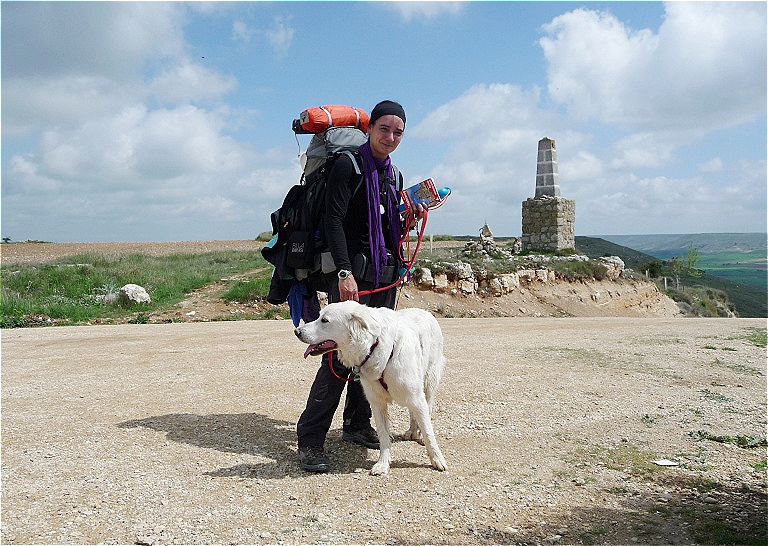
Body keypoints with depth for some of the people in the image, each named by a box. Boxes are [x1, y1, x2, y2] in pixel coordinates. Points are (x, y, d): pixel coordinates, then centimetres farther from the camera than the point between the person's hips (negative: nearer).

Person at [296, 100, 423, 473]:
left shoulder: (393, 175, 19)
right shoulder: (348, 165, -4)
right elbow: (334, 221, -13)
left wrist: (411, 219, 4)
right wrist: (344, 272, -22)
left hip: (386, 275, 8)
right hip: (353, 273, -7)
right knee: (340, 354, -12)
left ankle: (357, 425, 22)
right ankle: (310, 439, -7)